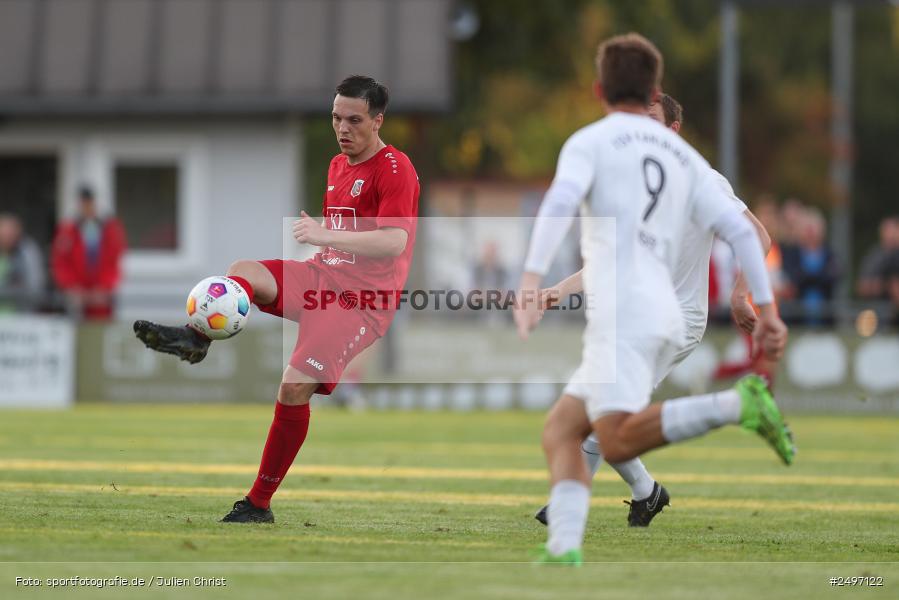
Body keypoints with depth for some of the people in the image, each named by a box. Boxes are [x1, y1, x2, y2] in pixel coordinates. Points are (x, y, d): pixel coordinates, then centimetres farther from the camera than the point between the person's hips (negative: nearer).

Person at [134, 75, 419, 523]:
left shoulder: (394, 169, -10)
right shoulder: (338, 165, 18)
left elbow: (395, 242, -25)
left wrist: (327, 237, -34)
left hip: (365, 297, -8)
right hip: (325, 276, 8)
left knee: (295, 386, -19)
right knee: (243, 271, -18)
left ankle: (259, 504, -11)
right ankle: (195, 337, -47)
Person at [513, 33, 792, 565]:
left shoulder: (591, 141, 7)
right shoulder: (683, 156, 23)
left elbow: (560, 203, -13)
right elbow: (740, 230, 14)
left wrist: (532, 277, -23)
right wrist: (767, 310, 14)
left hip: (622, 308, -7)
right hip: (665, 311, 7)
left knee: (619, 442, -21)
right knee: (561, 429, 10)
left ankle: (740, 404, -31)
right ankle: (564, 551, -7)